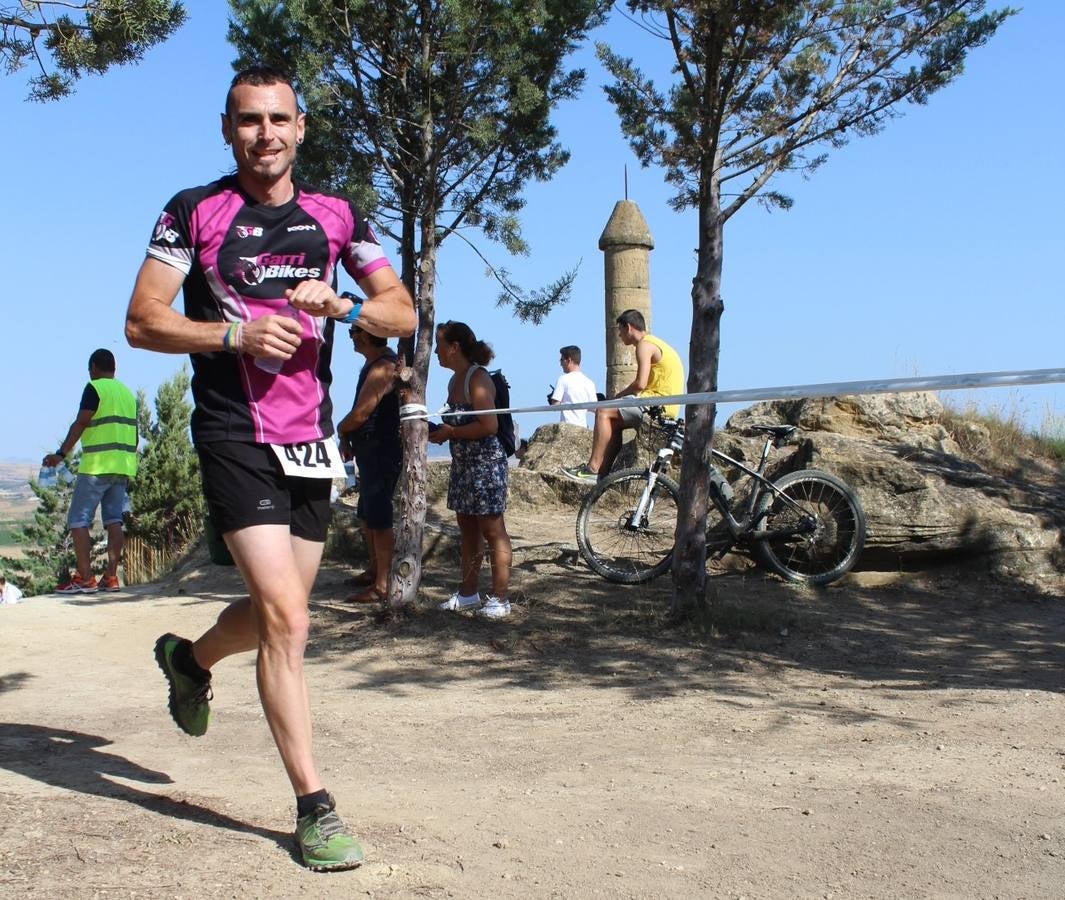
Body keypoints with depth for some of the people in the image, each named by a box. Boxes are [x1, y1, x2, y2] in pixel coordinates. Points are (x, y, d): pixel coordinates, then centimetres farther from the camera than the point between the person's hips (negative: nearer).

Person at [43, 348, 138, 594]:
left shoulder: (95, 388, -4)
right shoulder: (127, 392, 17)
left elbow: (81, 423, -12)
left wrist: (61, 454, -12)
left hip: (97, 465, -7)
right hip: (124, 465, 7)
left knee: (78, 520, -2)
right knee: (114, 519, 6)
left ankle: (84, 578, -7)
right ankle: (111, 576, 1)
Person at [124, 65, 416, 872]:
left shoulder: (336, 217, 9)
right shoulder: (195, 212, -1)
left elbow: (404, 313, 7)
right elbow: (141, 322, -3)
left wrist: (343, 305, -13)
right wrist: (235, 333, -18)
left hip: (312, 441, 5)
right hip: (235, 438, -5)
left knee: (275, 613, 15)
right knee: (286, 620, -13)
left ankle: (189, 659, 48)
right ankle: (314, 805, -3)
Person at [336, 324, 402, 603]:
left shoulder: (382, 368, -19)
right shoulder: (374, 364, 15)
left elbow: (360, 414, -22)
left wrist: (341, 429, -3)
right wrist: (347, 437, 7)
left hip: (381, 452, -11)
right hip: (370, 452, 11)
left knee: (378, 520, -7)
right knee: (367, 515, 20)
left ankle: (381, 585, -4)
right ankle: (374, 570, 33)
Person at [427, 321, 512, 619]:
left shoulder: (478, 379, -15)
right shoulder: (454, 381, 13)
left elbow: (489, 426, -24)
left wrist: (450, 433, -16)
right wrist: (439, 431, 5)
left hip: (485, 463, -10)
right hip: (463, 464, 10)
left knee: (492, 530, -4)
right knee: (467, 528, 14)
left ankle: (499, 598, 2)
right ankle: (468, 593, 23)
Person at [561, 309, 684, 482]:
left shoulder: (644, 345, -8)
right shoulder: (653, 343, 24)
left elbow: (640, 384, -19)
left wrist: (617, 396, -3)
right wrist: (621, 395, 10)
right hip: (667, 406, 10)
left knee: (604, 412, -12)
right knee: (614, 422, 17)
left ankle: (593, 468, -15)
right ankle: (604, 472, 9)